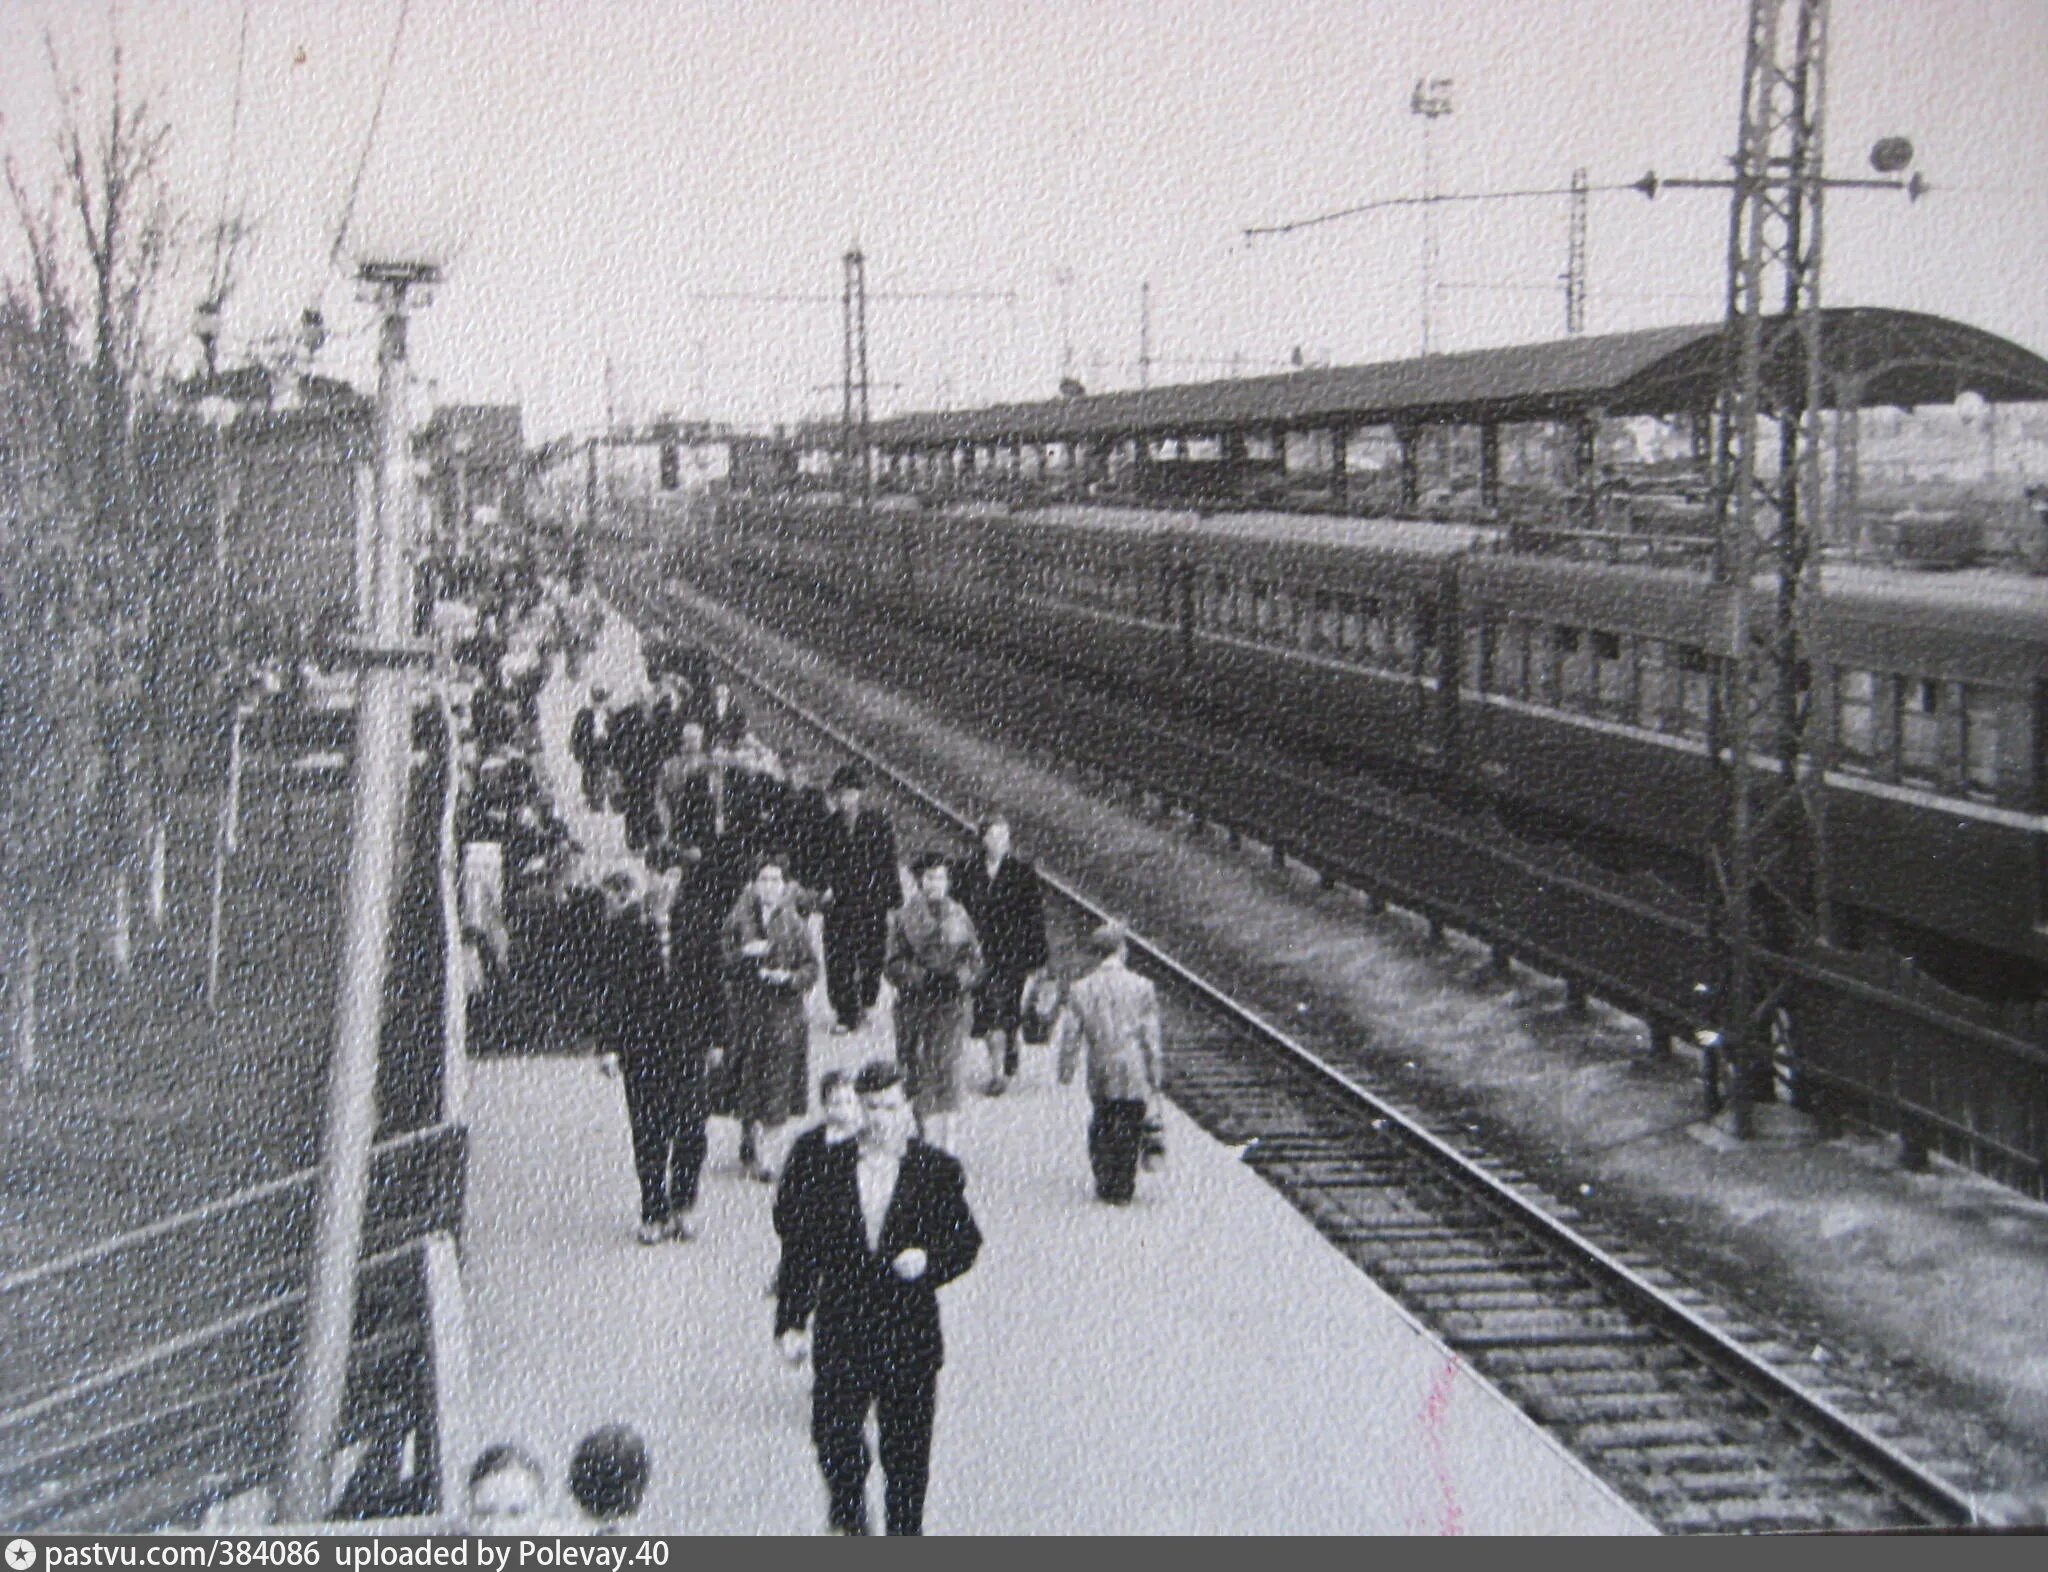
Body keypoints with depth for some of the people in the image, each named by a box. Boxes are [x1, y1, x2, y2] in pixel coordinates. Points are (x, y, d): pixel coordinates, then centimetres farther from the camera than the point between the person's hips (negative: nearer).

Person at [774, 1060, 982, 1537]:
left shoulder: (937, 1170, 1)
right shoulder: (830, 1165, 2)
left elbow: (966, 1239, 5)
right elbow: (801, 1244, 5)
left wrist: (929, 1259, -16)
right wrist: (792, 1320, 1)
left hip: (909, 1325, -1)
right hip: (842, 1327, 1)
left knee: (906, 1442, 5)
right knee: (833, 1430, -2)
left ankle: (905, 1532, 22)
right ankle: (848, 1518, 25)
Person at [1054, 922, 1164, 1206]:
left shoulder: (1081, 989, -3)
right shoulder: (1142, 987, -6)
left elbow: (1070, 1036, 1)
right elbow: (1151, 1036, -4)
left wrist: (1066, 1071, 11)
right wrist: (1155, 1074, 3)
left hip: (1101, 1075, 2)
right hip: (1135, 1075, -1)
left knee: (1102, 1126, 17)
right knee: (1130, 1129, 7)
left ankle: (1105, 1185, 17)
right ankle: (1123, 1189, 9)